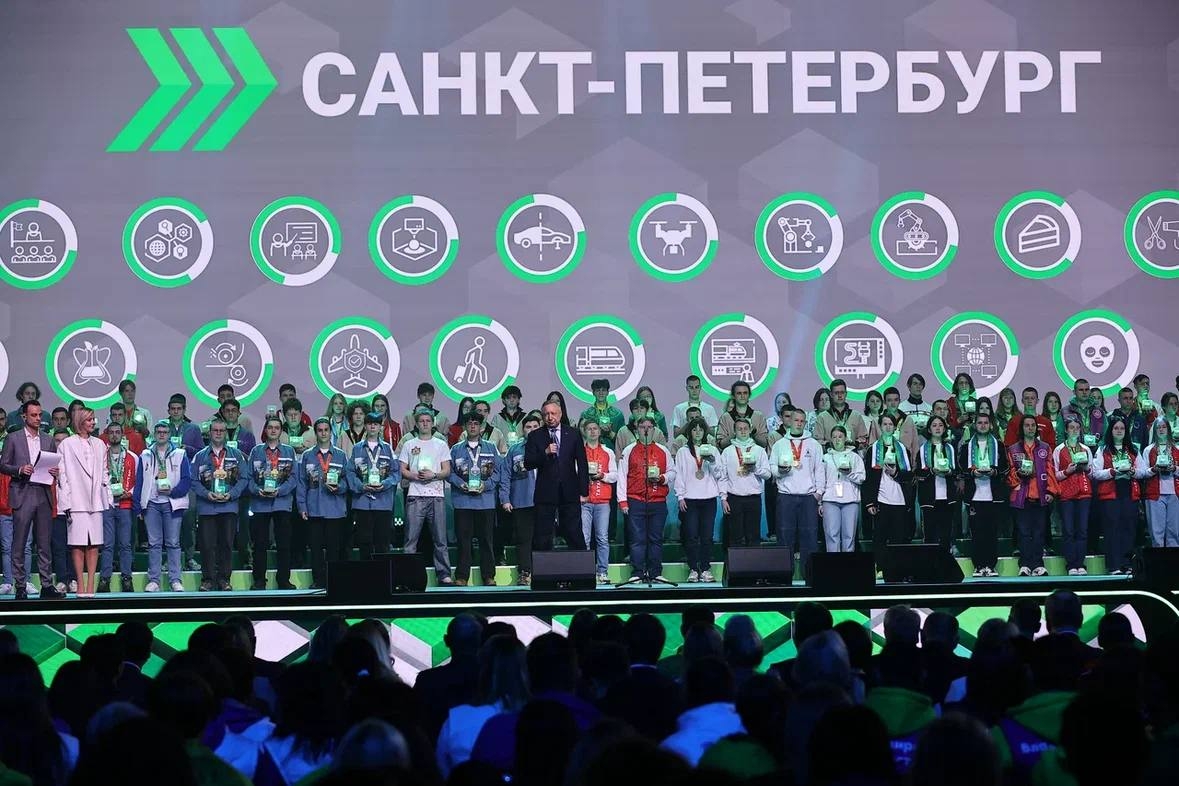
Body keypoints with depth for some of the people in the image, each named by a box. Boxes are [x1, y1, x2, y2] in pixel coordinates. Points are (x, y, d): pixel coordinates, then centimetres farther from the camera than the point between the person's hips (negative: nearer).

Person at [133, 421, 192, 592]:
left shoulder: (180, 455, 7)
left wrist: (173, 491, -14)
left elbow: (187, 479, 1)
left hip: (172, 503, -2)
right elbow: (139, 481, 10)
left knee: (173, 543, -1)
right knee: (154, 543, 2)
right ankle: (153, 580, 4)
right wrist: (137, 507, 4)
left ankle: (176, 580, 1)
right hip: (151, 504, 2)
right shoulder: (145, 456, 12)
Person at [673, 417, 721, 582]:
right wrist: (680, 496, -3)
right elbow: (679, 475, 5)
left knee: (707, 536, -1)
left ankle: (706, 569, 4)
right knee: (691, 536, -4)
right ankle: (693, 570, 1)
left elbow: (720, 474, 8)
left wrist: (712, 461, -11)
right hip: (690, 499, -1)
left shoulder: (712, 450, 12)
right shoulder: (683, 452, 9)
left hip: (709, 498, 1)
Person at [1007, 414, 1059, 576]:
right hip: (1021, 496, -1)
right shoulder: (1014, 450, 10)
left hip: (1041, 496, 1)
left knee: (1039, 532, 2)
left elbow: (1050, 471, 6)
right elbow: (1010, 473, 6)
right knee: (1024, 532, -2)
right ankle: (1025, 565, -1)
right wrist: (1019, 474, -14)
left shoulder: (1045, 448, 12)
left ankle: (1038, 564, 4)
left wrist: (1051, 491, -3)